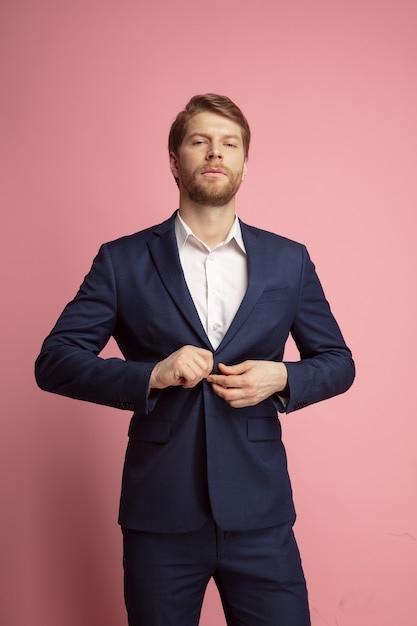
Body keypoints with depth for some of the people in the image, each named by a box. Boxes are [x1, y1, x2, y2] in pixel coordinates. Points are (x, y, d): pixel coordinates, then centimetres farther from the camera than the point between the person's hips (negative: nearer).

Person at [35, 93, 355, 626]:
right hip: (160, 517, -1)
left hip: (260, 517, 1)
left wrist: (281, 377, -9)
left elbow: (337, 361, 12)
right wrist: (150, 375, -17)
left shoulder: (289, 261, 5)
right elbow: (53, 362, -2)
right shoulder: (122, 261, 0)